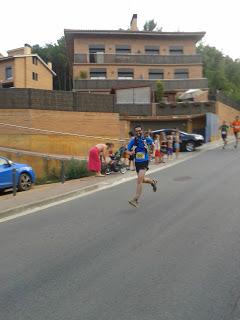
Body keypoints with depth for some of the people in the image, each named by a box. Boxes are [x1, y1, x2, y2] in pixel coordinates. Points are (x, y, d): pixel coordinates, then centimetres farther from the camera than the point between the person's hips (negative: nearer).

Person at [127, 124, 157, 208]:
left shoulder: (147, 139, -5)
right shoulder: (132, 141, -4)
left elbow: (152, 144, 17)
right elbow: (128, 151, 3)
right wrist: (132, 152, -16)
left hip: (144, 162, -3)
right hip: (137, 162, 4)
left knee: (140, 179, -18)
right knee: (142, 180, 15)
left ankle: (135, 200, -15)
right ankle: (152, 181, 49)